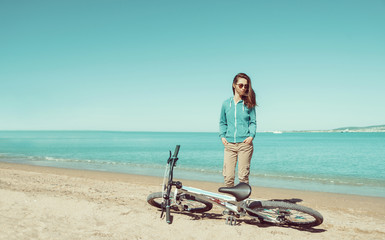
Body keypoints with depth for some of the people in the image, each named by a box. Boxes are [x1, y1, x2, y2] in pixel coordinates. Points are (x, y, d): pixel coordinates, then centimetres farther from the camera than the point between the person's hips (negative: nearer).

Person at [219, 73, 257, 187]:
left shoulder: (249, 103, 7)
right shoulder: (226, 103, 13)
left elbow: (253, 122, 8)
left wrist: (251, 136, -8)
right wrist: (222, 136, 5)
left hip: (245, 144, -2)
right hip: (229, 144, 2)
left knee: (243, 175, -2)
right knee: (228, 176, -2)